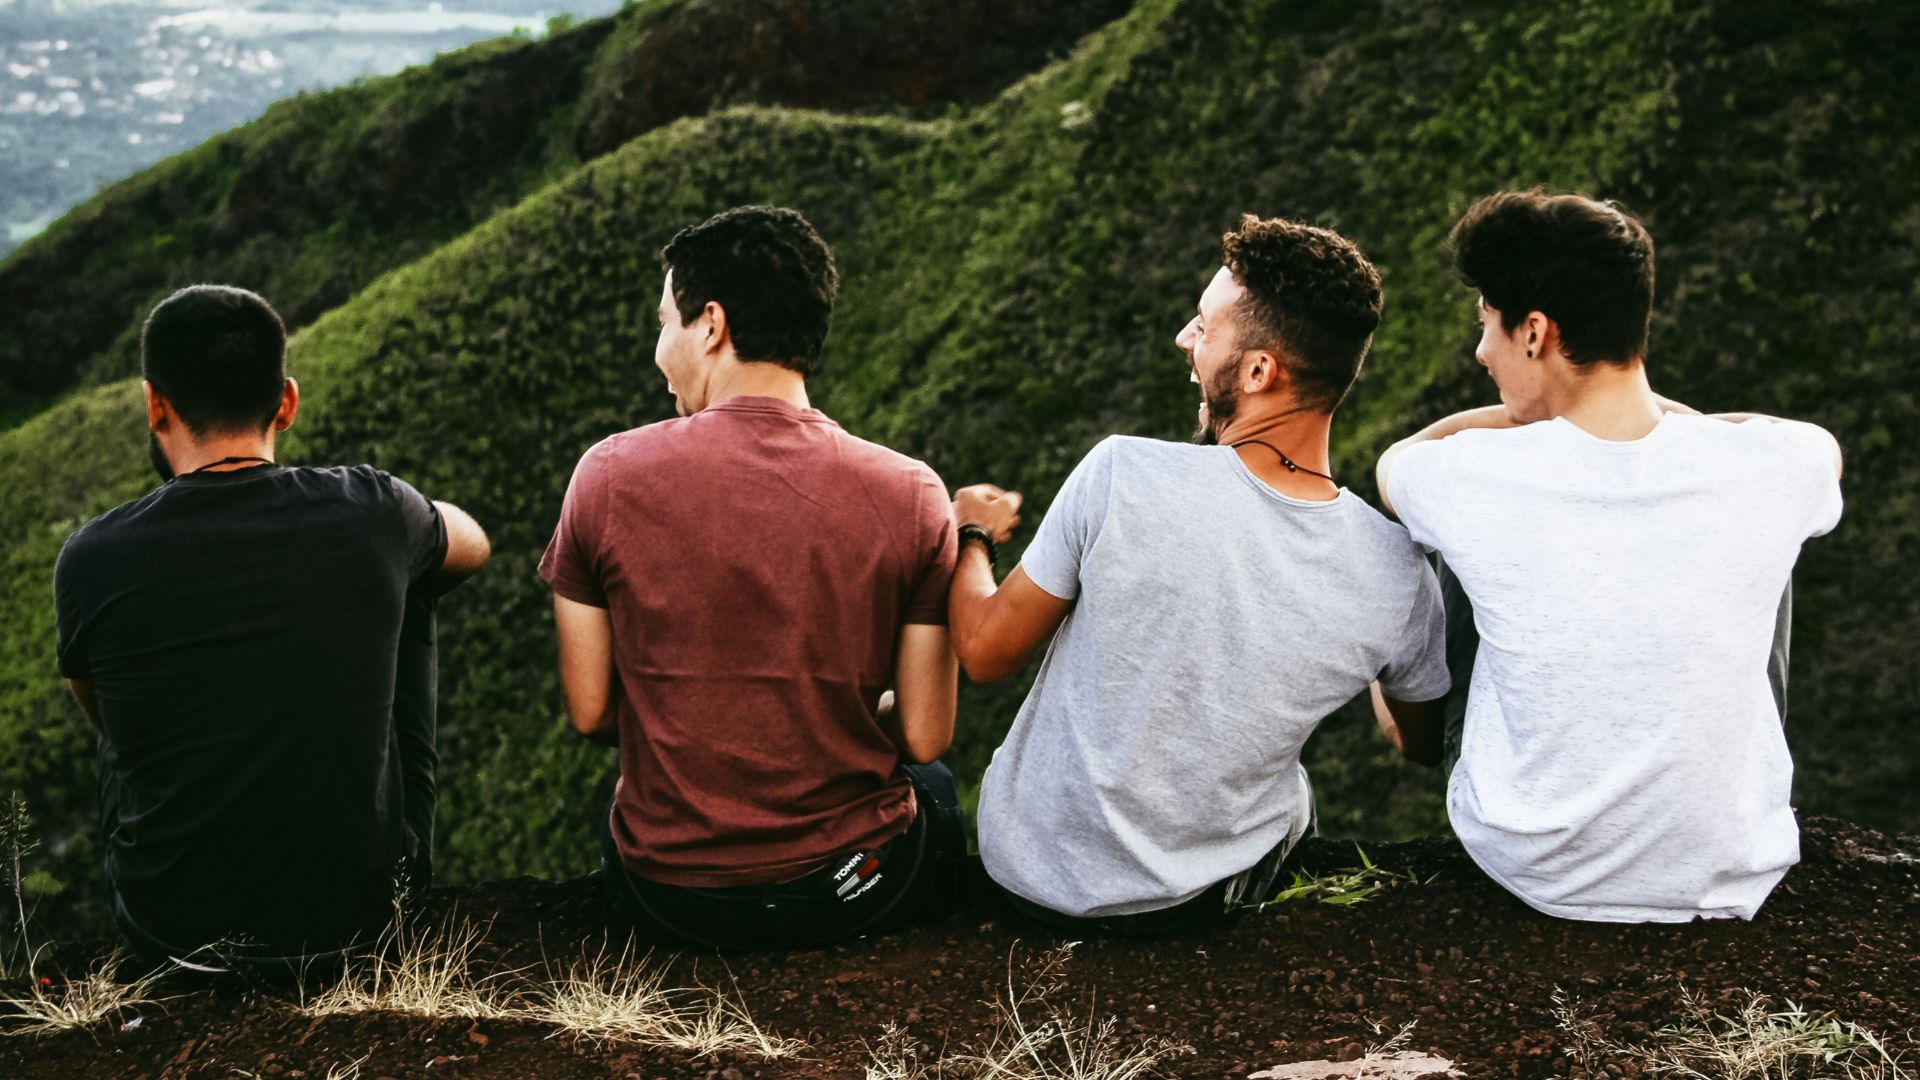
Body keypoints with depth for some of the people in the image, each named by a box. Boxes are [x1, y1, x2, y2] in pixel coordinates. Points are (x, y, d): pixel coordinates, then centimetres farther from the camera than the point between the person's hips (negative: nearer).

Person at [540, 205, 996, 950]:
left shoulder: (608, 476, -12)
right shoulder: (909, 495, -12)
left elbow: (590, 713, -4)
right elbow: (924, 738, -8)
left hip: (667, 896, 1)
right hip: (856, 892, 0)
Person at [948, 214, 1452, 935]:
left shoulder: (1122, 477, -28)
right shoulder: (1397, 576, -20)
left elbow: (985, 651, -13)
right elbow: (1426, 752, 1)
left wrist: (969, 535, 9)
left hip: (1030, 871, -1)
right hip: (1201, 900, 2)